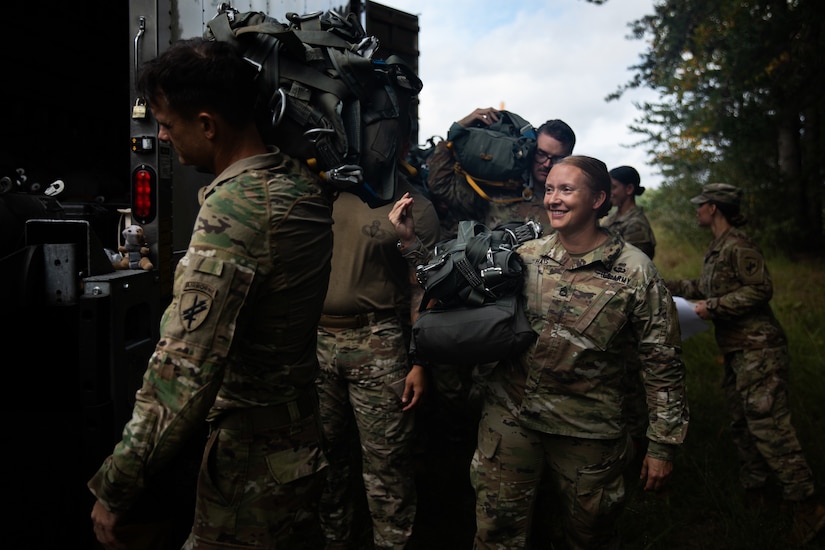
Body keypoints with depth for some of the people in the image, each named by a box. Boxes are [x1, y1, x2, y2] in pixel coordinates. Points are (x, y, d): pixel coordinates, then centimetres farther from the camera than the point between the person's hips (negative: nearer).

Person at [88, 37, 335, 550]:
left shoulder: (232, 209, -26)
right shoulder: (304, 183, -1)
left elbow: (184, 373, -27)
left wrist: (115, 489, -18)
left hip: (251, 460, -8)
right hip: (302, 436, 9)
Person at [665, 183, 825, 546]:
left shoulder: (738, 245, -13)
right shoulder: (717, 249, 16)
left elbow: (760, 289, -18)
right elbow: (704, 288, 26)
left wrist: (713, 307, -17)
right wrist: (667, 286, 27)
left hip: (757, 348, -10)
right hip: (737, 351, 10)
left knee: (767, 424, -11)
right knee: (742, 424, 15)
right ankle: (754, 491, 27)